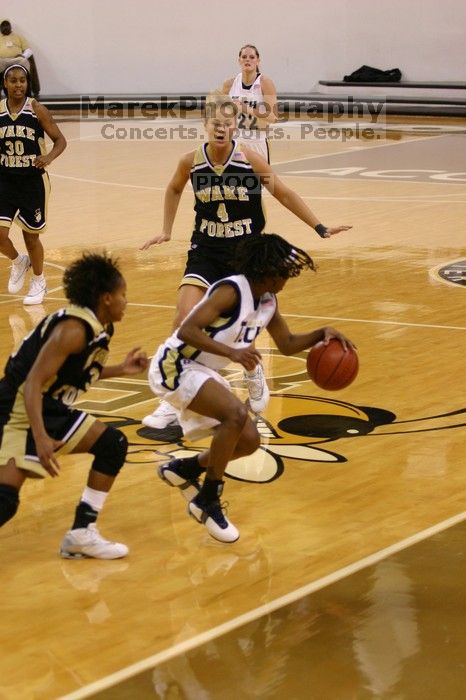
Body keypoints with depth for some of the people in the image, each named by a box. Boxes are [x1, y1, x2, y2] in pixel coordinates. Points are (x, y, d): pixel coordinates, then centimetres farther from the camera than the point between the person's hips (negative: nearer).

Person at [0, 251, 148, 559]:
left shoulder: (98, 328, 5)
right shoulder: (73, 329, -23)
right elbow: (32, 383, -29)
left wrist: (120, 370, 18)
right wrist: (41, 438, -38)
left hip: (51, 409, 10)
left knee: (113, 444, 11)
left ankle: (82, 533, 14)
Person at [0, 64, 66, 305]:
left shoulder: (37, 110, -9)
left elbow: (60, 140, -6)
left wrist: (49, 157, -24)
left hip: (33, 180, -2)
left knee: (31, 236, 7)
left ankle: (39, 282, 30)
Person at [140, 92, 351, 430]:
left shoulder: (249, 159, -14)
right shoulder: (191, 162, -9)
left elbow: (285, 194, -2)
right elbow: (174, 189, 15)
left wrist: (320, 228, -2)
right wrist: (166, 231, 15)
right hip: (205, 250, 2)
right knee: (184, 318, -14)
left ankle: (255, 375, 34)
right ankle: (173, 404, -3)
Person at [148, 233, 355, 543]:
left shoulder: (268, 301, 5)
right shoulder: (231, 290, -22)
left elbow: (287, 343, 18)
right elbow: (186, 330, -31)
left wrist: (323, 333, 0)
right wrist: (231, 352, -41)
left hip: (206, 374, 9)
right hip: (177, 366, -9)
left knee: (249, 441, 7)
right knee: (236, 415, -29)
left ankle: (183, 470, 26)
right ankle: (208, 502, -17)